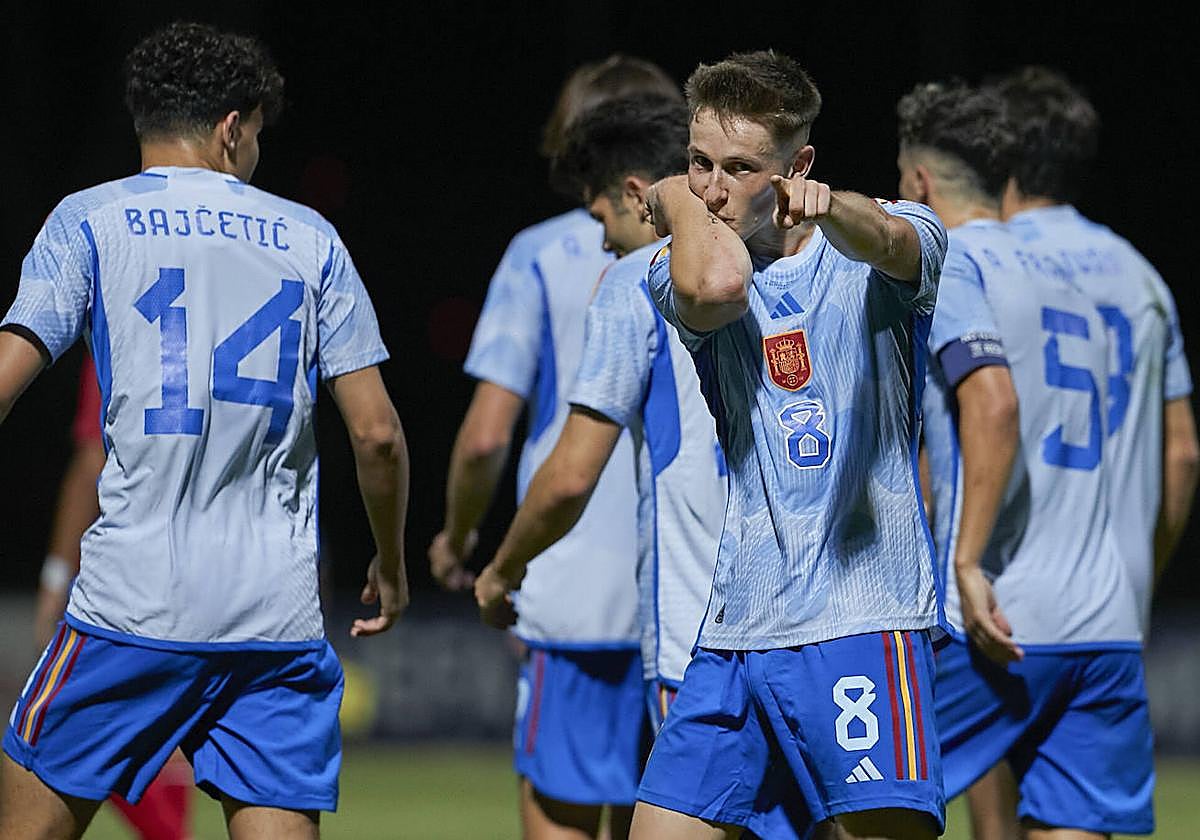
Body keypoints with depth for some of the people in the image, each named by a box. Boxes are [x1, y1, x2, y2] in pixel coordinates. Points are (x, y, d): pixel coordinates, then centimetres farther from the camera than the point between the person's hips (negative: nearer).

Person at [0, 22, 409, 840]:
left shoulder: (88, 220, 3)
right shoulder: (309, 236, 10)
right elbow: (377, 431, 6)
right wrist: (391, 565, 22)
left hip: (135, 597, -2)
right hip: (281, 612, 2)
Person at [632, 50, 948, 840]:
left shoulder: (886, 248, 1)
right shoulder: (680, 277, 9)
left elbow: (888, 240, -25)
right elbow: (714, 282, -16)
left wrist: (830, 209, -47)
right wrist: (677, 200, 4)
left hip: (865, 619, -4)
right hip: (735, 633, 4)